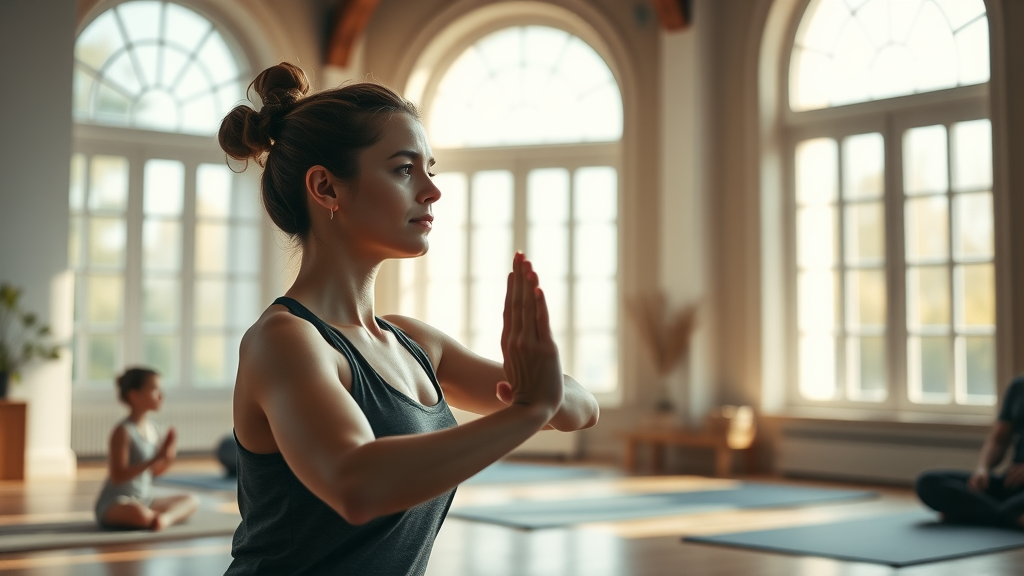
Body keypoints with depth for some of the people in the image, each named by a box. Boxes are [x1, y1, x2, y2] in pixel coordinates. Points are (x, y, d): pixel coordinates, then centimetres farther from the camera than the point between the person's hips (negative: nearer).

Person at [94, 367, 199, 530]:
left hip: (144, 501, 9)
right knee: (137, 512, -41)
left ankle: (166, 517, -21)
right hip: (114, 505, -9)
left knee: (192, 500, 6)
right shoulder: (123, 431, -15)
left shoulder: (152, 428, 7)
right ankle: (173, 515, -14)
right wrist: (154, 459, -25)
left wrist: (168, 457, -5)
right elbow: (118, 476, -22)